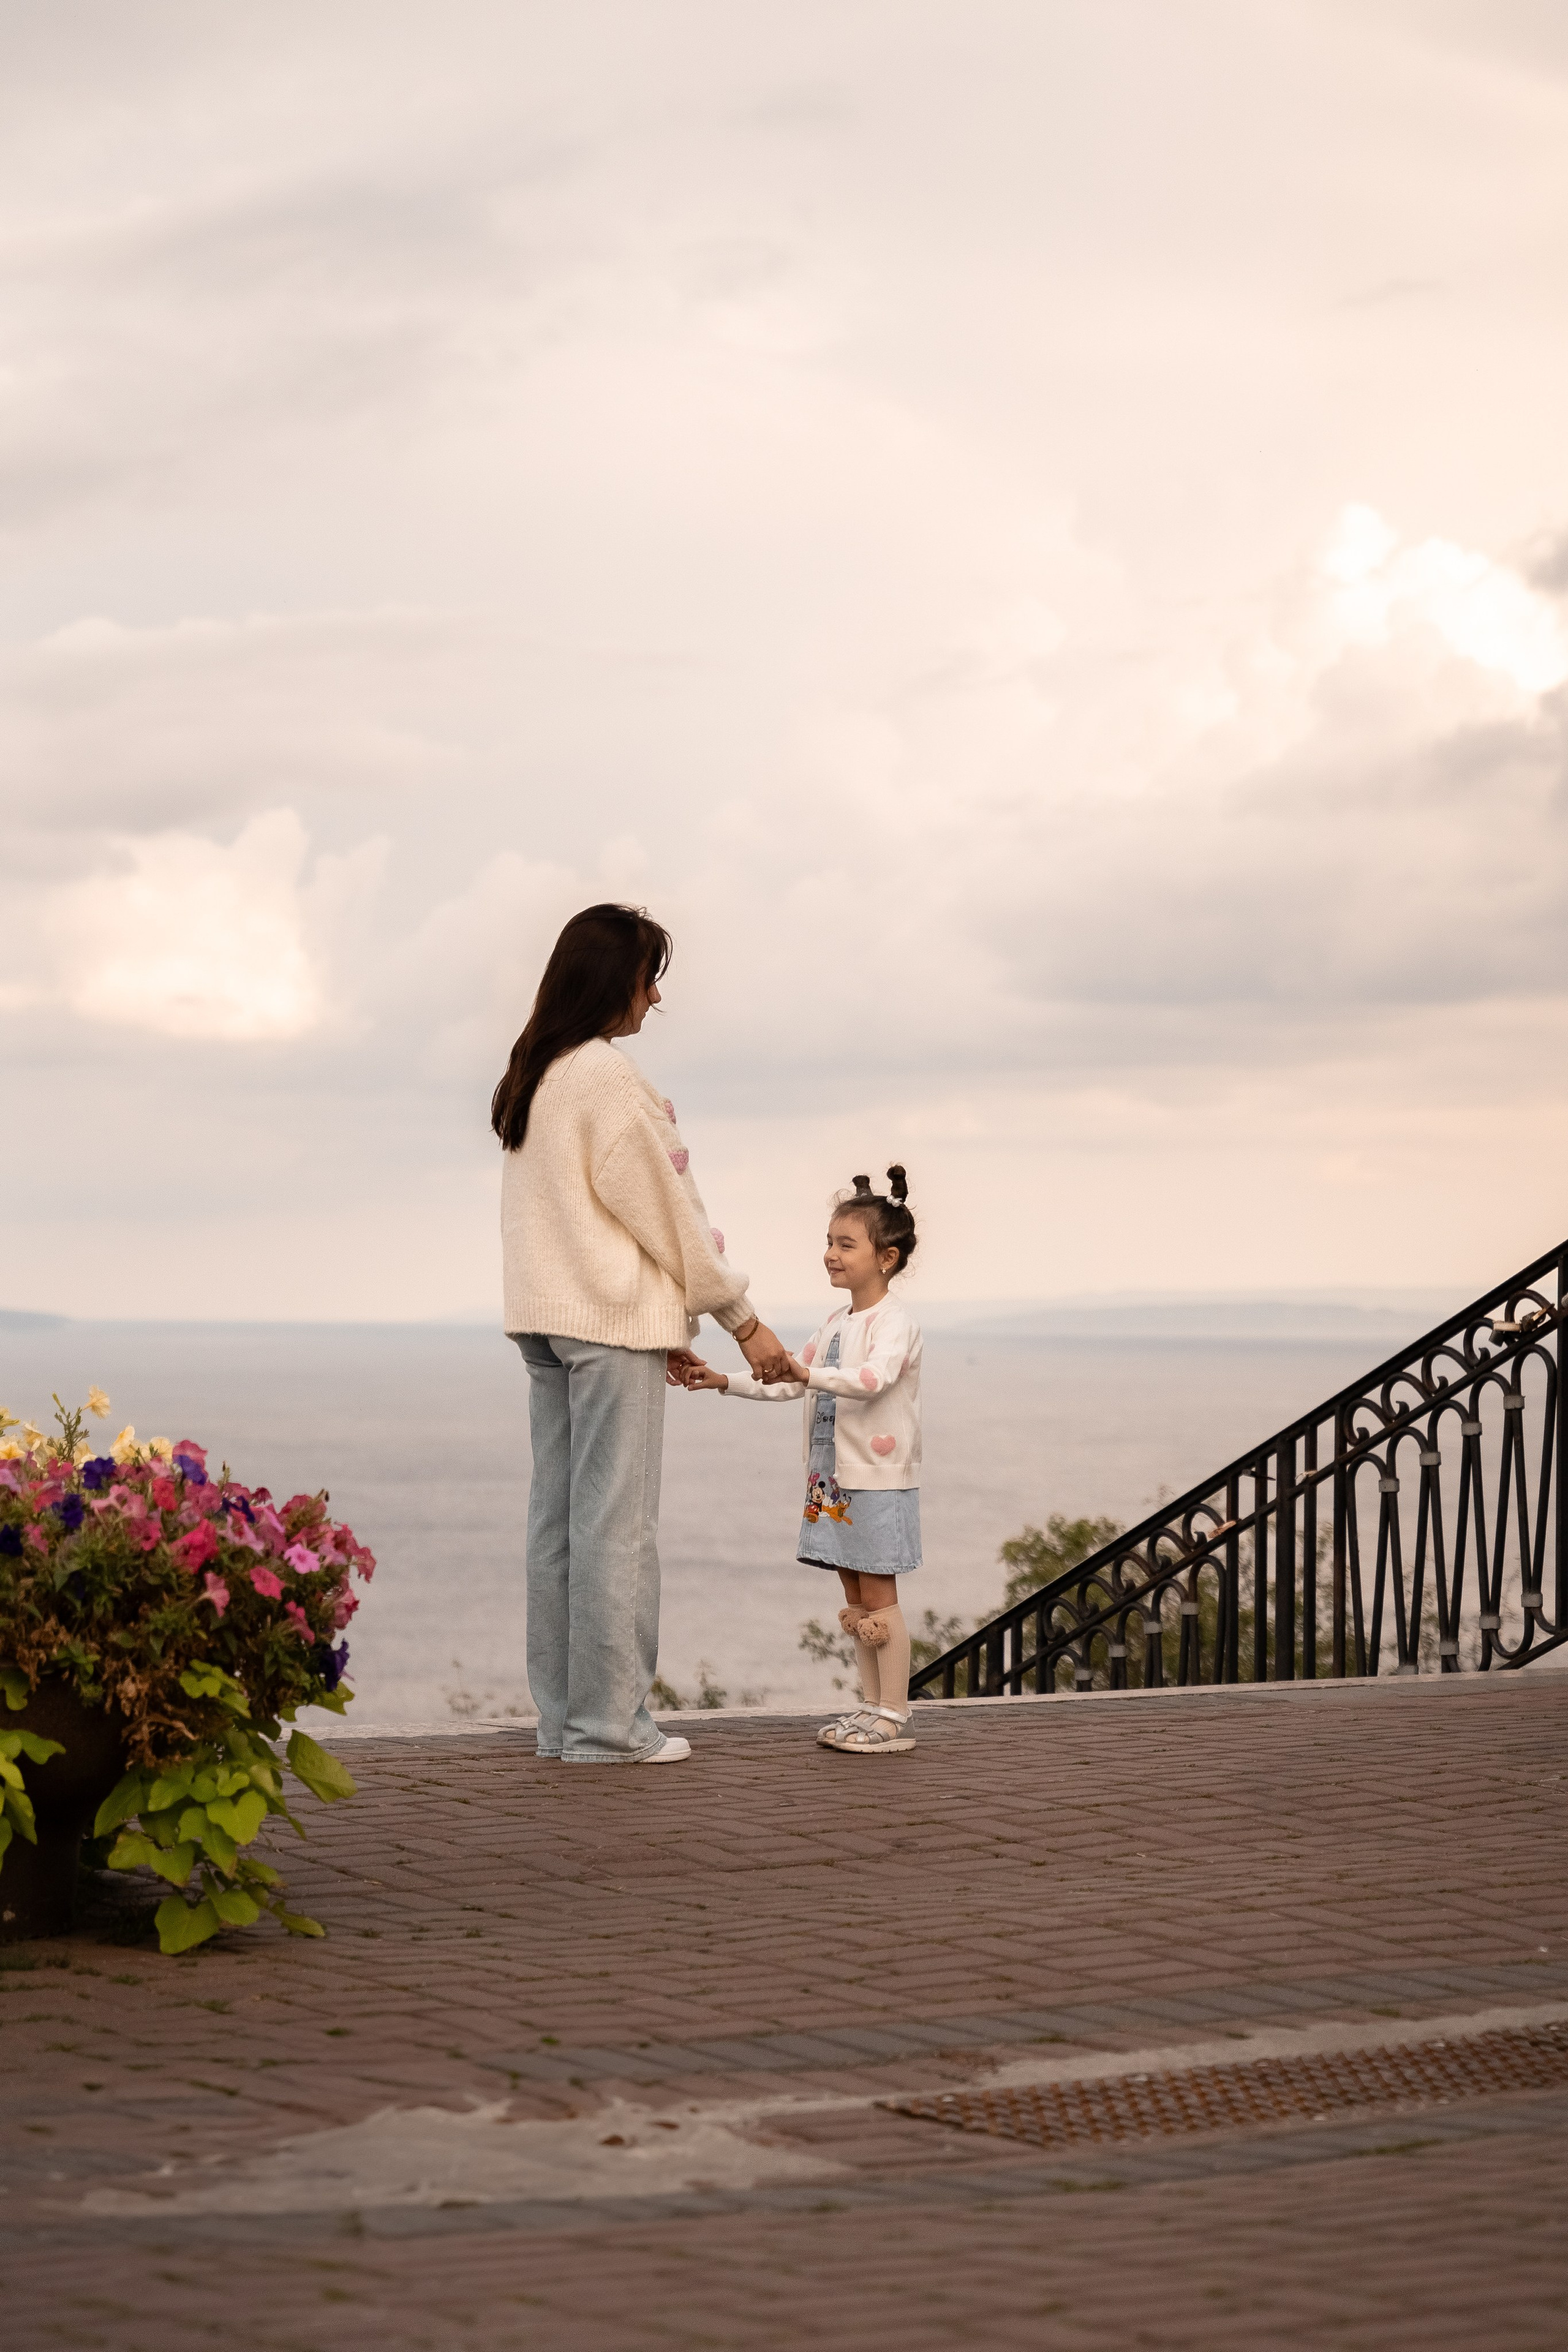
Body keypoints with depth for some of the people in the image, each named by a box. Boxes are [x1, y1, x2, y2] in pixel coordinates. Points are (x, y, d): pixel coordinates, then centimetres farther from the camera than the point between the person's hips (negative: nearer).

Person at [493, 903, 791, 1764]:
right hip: (612, 1318, -9)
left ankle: (562, 1716, 10)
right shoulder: (605, 1076, -12)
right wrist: (742, 1320, 0)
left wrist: (666, 1327, 16)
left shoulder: (531, 1078, 15)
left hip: (545, 1320, 9)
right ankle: (608, 1723, -5)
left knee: (558, 1518, 8)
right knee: (616, 1521, -6)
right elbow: (664, 1210, -9)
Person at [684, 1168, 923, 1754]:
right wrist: (725, 1382, 12)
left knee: (878, 1595, -7)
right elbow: (787, 1385, 22)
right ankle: (872, 1705, 17)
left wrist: (808, 1374, -38)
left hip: (879, 1480, -9)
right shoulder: (837, 1324, 16)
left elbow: (873, 1377, -30)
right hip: (833, 1480, 9)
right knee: (855, 1597, 11)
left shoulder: (895, 1322, -12)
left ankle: (894, 1716, -3)